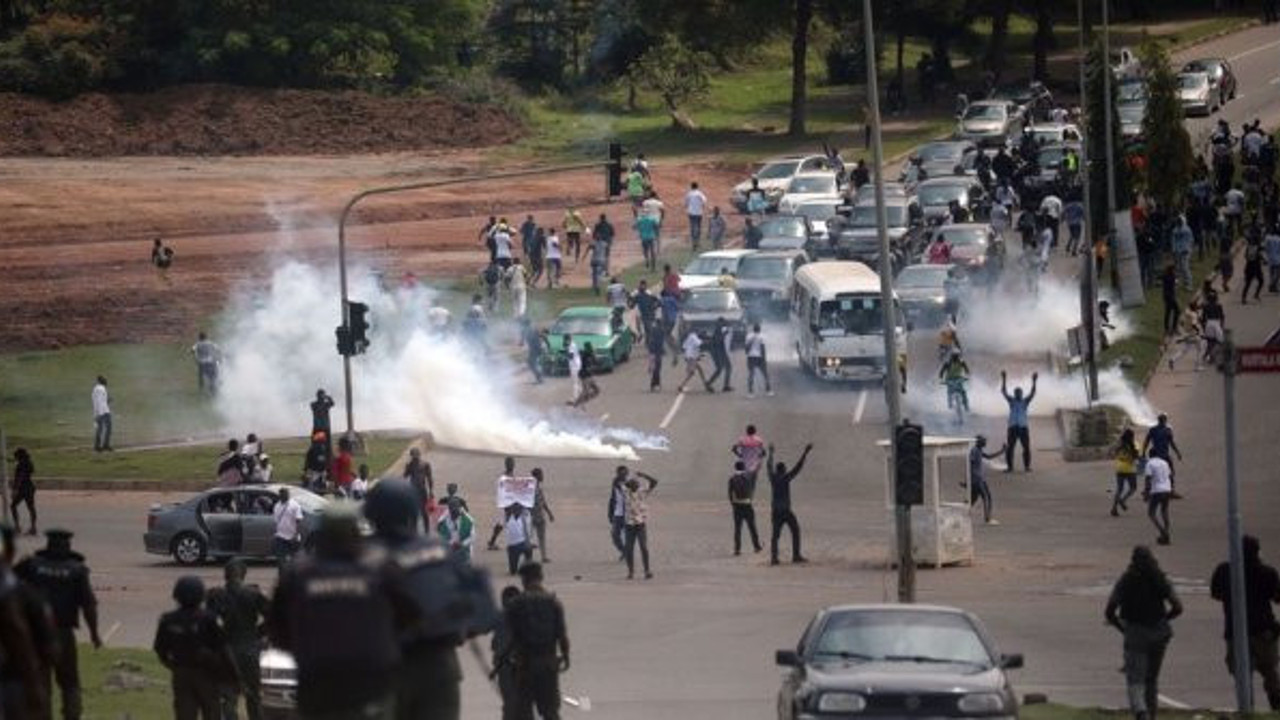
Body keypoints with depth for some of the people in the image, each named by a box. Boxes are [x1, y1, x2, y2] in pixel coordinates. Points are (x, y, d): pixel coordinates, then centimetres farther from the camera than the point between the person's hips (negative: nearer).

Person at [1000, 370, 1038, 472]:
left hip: (1023, 427, 0)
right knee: (1009, 448, -5)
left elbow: (1032, 393, -1)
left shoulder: (1025, 401, 10)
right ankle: (1009, 466, 0)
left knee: (1026, 447, -2)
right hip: (1013, 427, 0)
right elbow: (1004, 391, 1)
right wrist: (1004, 380, -9)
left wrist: (1034, 382, -13)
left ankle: (1027, 466, 5)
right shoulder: (1011, 401, 9)